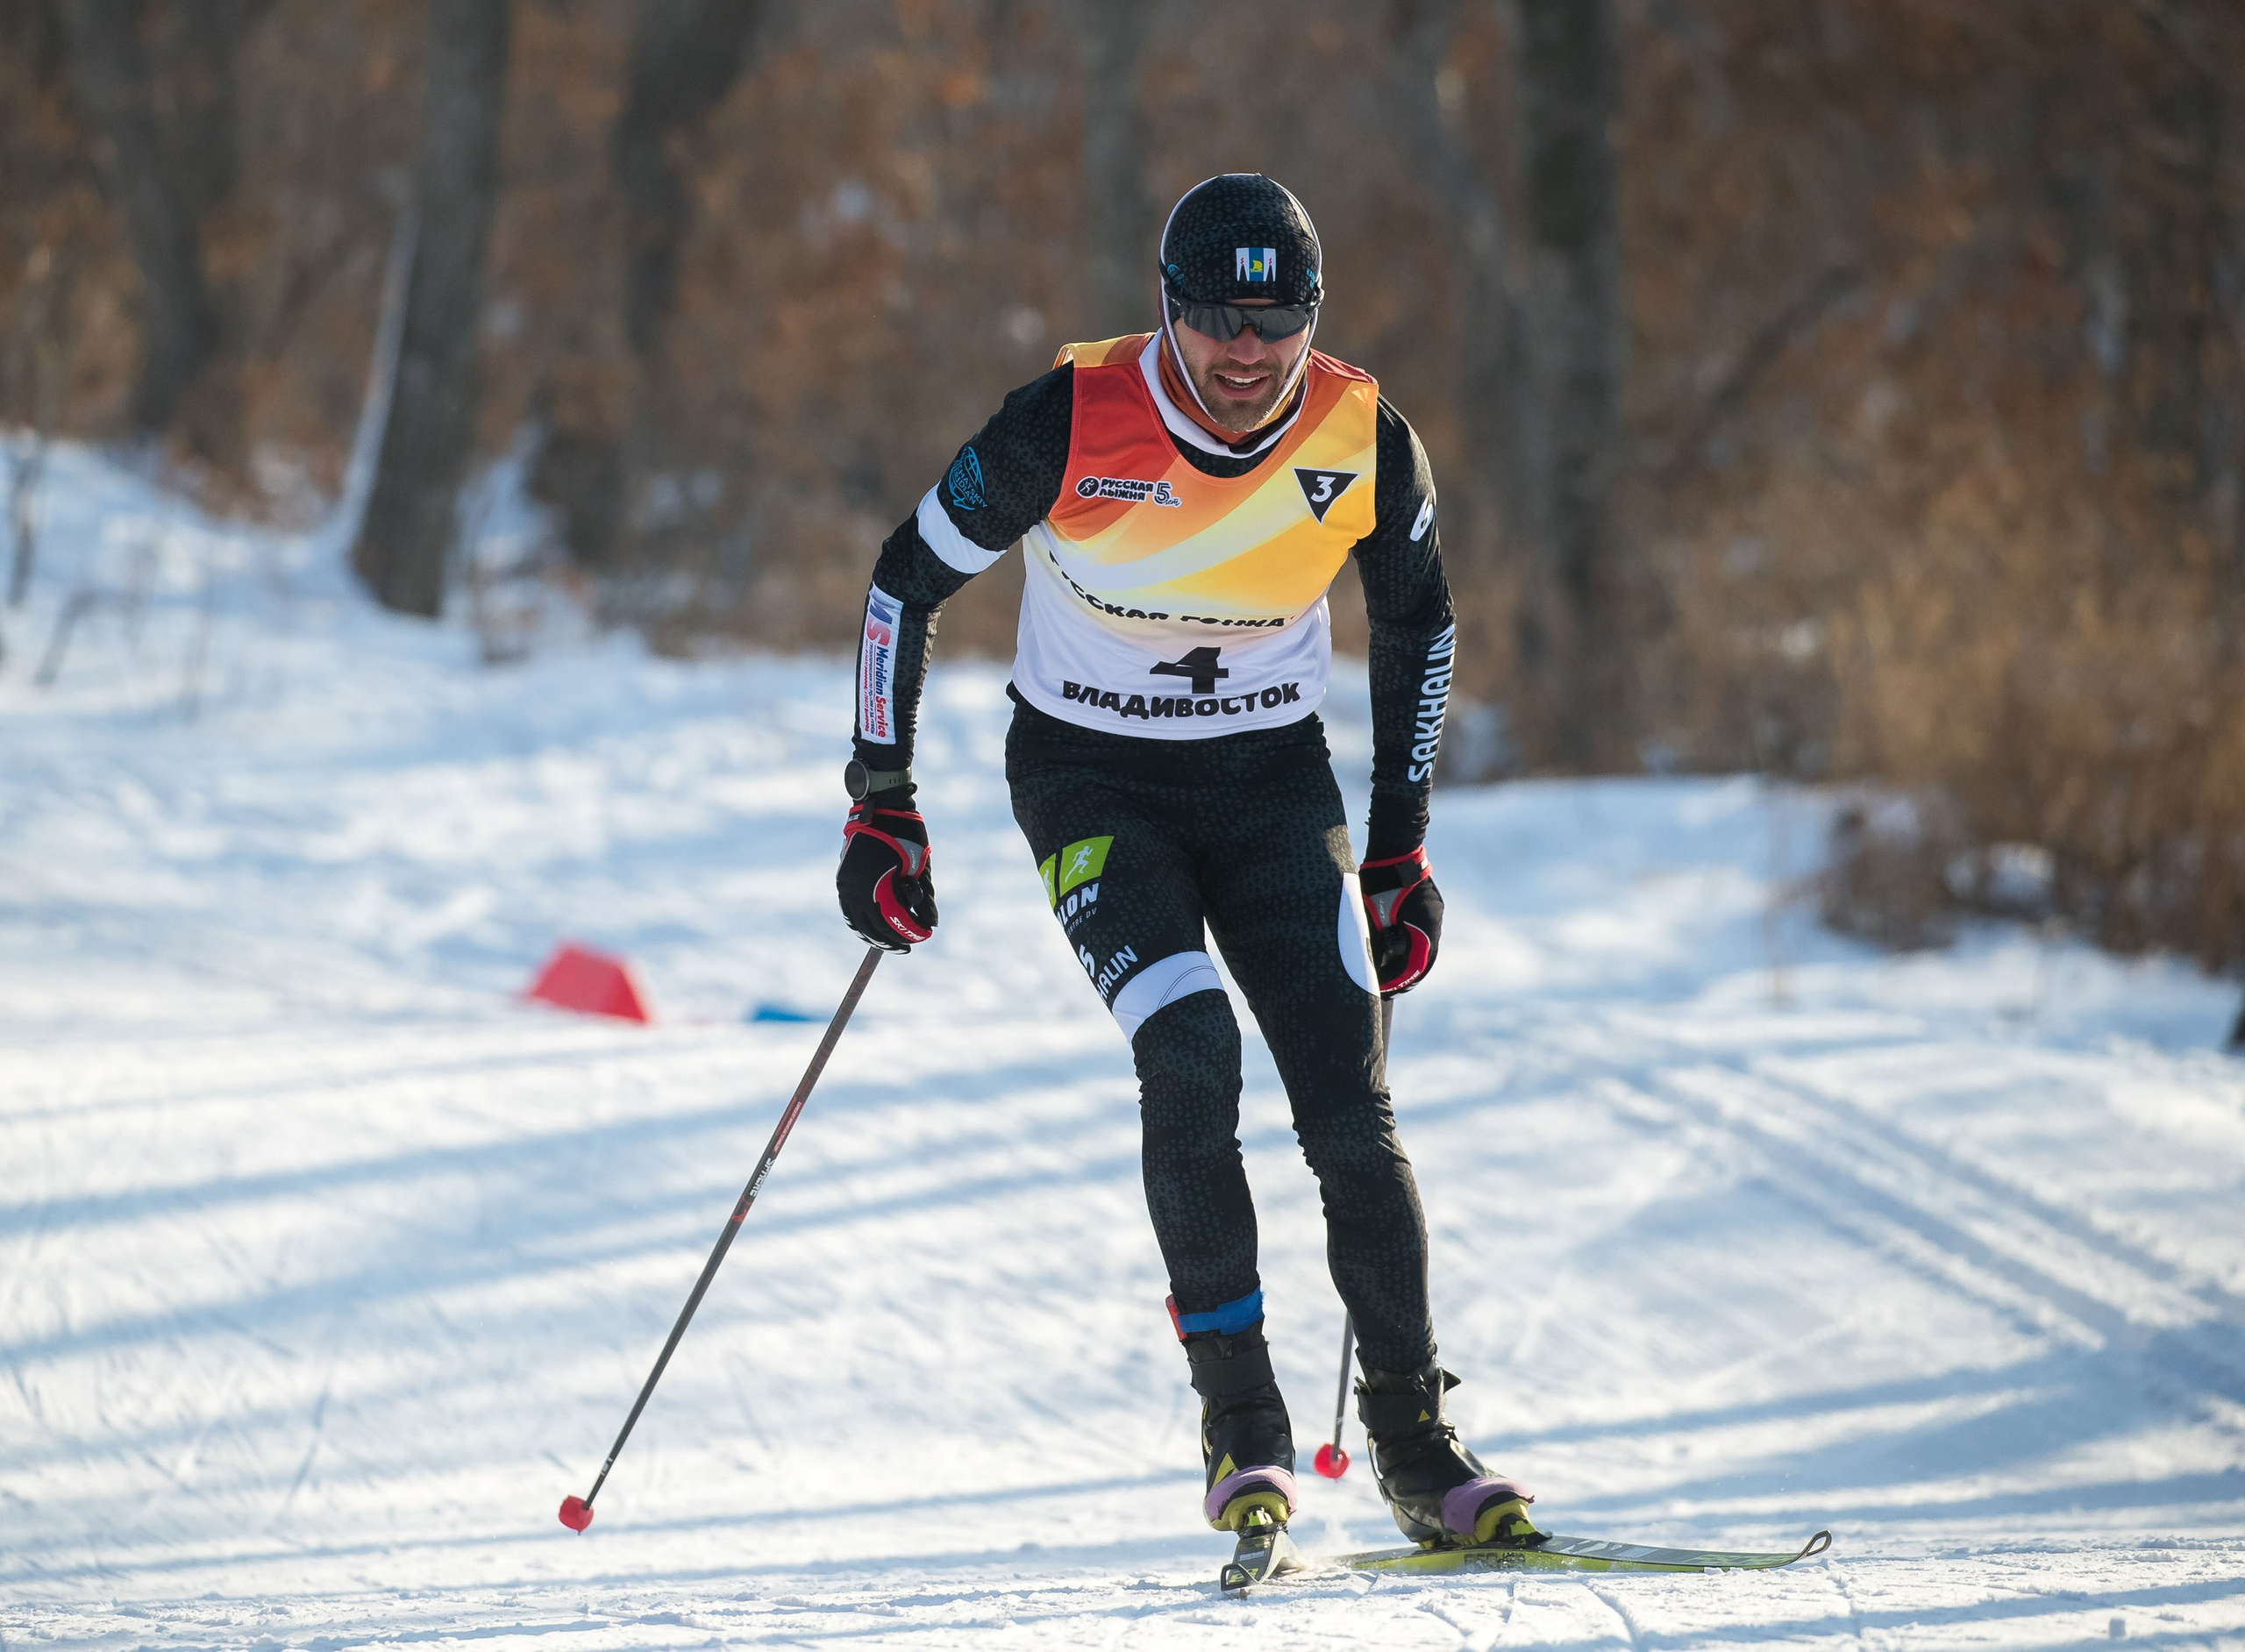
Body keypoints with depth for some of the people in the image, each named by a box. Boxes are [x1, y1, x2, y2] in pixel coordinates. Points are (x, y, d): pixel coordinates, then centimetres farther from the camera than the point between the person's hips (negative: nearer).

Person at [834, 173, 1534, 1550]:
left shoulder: (1366, 444, -14)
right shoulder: (1068, 427, -22)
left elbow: (1419, 630, 5)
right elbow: (911, 580, -7)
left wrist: (1401, 850, 6)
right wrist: (883, 804, -6)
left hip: (1275, 776, 2)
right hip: (1091, 776, -2)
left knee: (1353, 1113, -8)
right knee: (1191, 1060, -25)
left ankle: (1416, 1447, 3)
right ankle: (1242, 1425, -14)